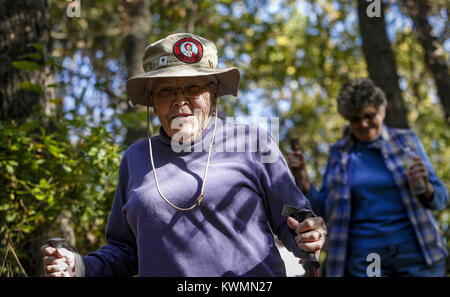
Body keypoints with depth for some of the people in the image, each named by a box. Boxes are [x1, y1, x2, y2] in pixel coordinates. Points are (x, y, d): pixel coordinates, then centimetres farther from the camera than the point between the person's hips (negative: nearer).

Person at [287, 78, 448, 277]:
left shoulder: (406, 141, 5)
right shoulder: (339, 153, 7)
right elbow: (324, 211, 7)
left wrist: (426, 187, -14)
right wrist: (303, 181, -8)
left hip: (416, 253, 0)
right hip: (364, 258, 0)